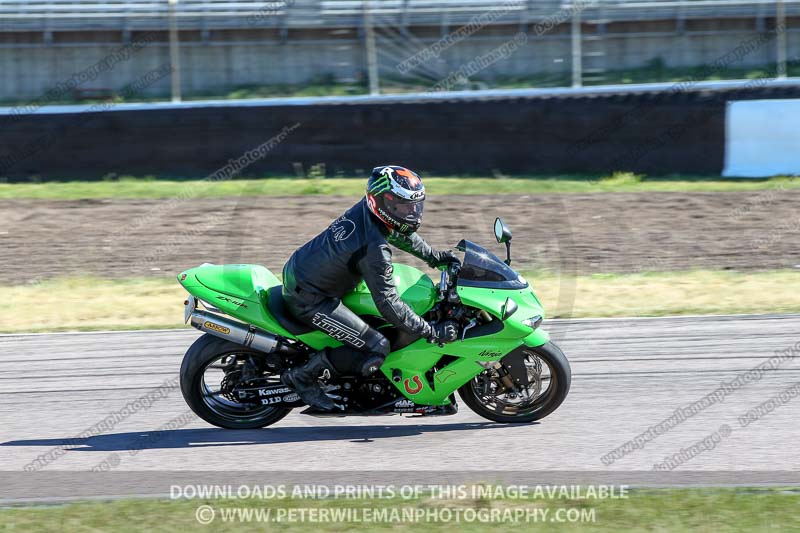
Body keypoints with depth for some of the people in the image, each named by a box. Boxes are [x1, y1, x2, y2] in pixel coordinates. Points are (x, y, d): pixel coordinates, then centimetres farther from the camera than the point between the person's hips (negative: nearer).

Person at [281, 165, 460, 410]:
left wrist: (434, 256, 23)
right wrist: (431, 332, -21)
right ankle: (304, 376, -2)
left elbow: (399, 233, 20)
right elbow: (388, 303, -26)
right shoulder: (374, 249, -28)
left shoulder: (365, 210, -3)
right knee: (376, 349, -12)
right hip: (309, 300, -10)